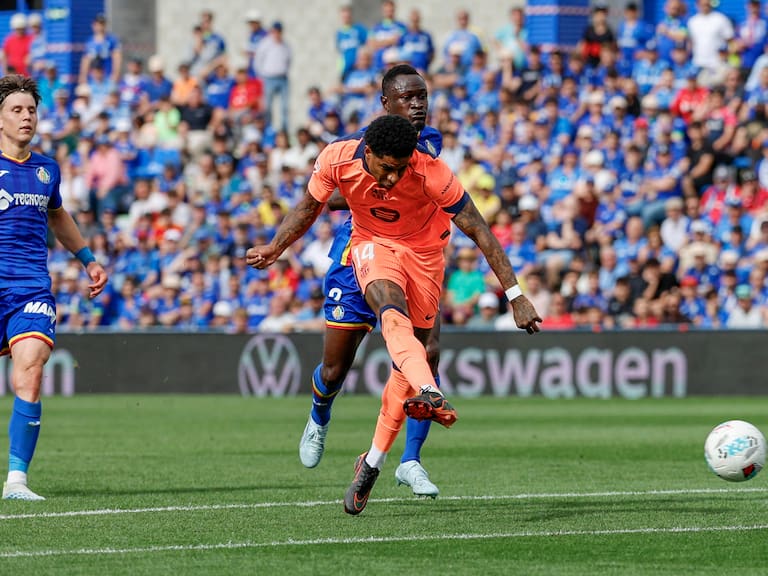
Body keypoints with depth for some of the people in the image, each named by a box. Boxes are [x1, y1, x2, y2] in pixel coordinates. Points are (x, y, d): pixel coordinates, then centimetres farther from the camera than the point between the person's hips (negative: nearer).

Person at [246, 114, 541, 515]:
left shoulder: (430, 173, -30)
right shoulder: (336, 159, -23)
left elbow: (478, 231, -24)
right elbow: (309, 207, 0)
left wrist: (515, 296, -25)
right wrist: (275, 248, -11)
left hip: (424, 250, 0)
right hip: (372, 242, 0)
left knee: (410, 351, -2)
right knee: (393, 315, -33)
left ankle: (373, 462, 10)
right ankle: (428, 393, -58)